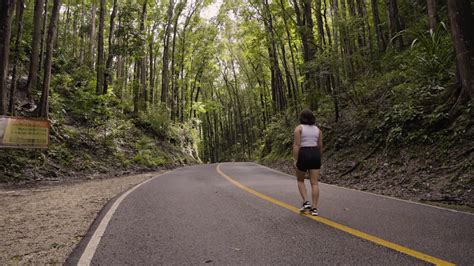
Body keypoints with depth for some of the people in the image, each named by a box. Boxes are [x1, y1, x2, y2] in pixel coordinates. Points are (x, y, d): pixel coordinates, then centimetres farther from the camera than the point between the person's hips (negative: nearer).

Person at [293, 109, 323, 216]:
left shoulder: (299, 128, -4)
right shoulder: (317, 129, 9)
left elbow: (296, 145, -12)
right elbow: (320, 146, 9)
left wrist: (296, 161, -10)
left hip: (303, 155, -3)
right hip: (315, 155, 4)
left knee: (300, 180, 16)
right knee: (314, 183, 3)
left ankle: (306, 203, 4)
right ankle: (314, 208, 1)